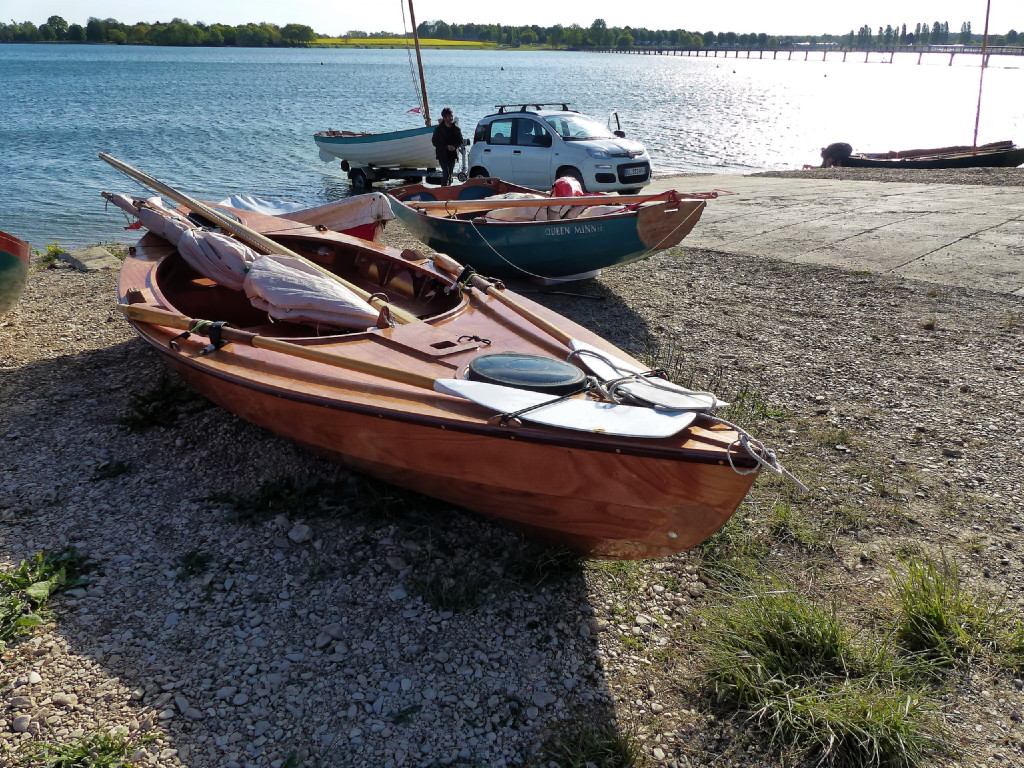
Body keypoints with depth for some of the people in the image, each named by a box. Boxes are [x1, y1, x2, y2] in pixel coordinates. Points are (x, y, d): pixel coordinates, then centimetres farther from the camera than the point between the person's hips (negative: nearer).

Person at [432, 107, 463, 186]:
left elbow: (460, 142, 10)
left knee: (450, 174, 9)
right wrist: (446, 147, -16)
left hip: (452, 155, 3)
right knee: (446, 173, -16)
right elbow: (434, 142, -4)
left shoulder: (457, 129, 5)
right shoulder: (439, 129, -4)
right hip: (442, 155, -3)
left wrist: (454, 146, -12)